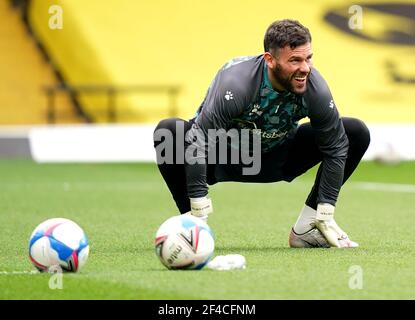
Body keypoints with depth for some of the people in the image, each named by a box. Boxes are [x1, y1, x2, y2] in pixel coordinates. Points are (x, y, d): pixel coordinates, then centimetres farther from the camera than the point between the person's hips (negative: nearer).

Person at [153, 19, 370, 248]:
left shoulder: (315, 87, -23)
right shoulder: (236, 81, -35)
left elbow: (335, 147, -11)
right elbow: (198, 141, -38)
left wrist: (325, 215, -14)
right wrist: (199, 212, -40)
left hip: (277, 157, 4)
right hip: (223, 158, -4)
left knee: (357, 133, -11)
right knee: (169, 131, -35)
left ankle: (305, 229, -5)